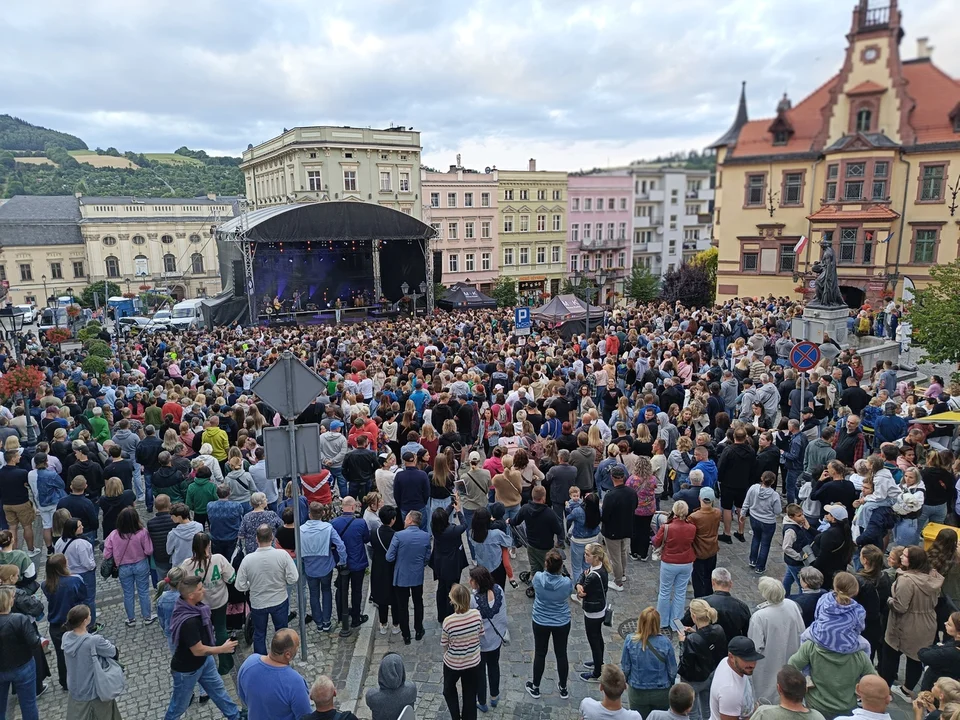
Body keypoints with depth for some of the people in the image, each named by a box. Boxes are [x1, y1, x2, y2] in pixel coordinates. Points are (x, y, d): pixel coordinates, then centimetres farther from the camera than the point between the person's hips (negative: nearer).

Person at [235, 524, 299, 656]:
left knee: (259, 635, 22)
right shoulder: (282, 555, -23)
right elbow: (293, 579, -17)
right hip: (280, 601, 0)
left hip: (257, 604, 0)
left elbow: (240, 586, -12)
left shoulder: (248, 559, -20)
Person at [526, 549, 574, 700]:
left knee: (540, 654, 17)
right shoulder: (566, 582, -24)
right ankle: (563, 688, 35)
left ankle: (535, 688, 34)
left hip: (540, 622, 0)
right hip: (562, 623, 0)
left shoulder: (538, 578, -23)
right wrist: (560, 573, 9)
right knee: (561, 654, 18)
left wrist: (547, 569, 10)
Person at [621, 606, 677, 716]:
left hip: (637, 693, 0)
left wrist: (627, 681, 13)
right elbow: (672, 670, -9)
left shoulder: (630, 641, -20)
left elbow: (625, 668, -8)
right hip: (661, 693, 0)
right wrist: (669, 683, 13)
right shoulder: (665, 643, -21)